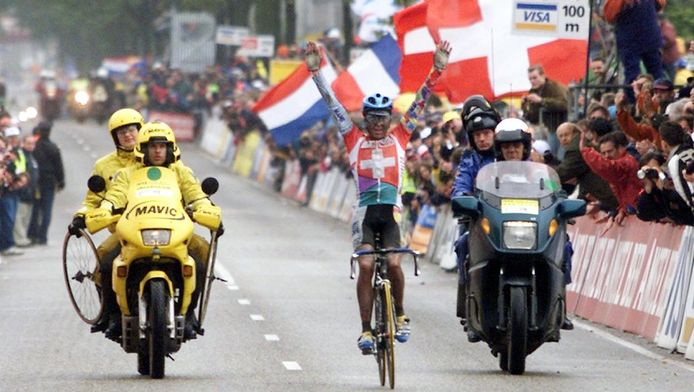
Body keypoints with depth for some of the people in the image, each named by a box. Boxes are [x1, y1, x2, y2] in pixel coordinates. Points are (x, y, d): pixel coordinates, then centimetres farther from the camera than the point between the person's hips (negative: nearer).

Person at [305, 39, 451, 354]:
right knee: (366, 266, -13)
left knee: (393, 264, -16)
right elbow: (332, 104, 7)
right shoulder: (355, 140, 10)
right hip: (365, 212, 0)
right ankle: (366, 330, -9)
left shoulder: (399, 138, 11)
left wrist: (437, 70, 3)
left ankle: (400, 315, 9)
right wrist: (316, 72, 1)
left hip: (391, 211, 0)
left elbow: (420, 101, 8)